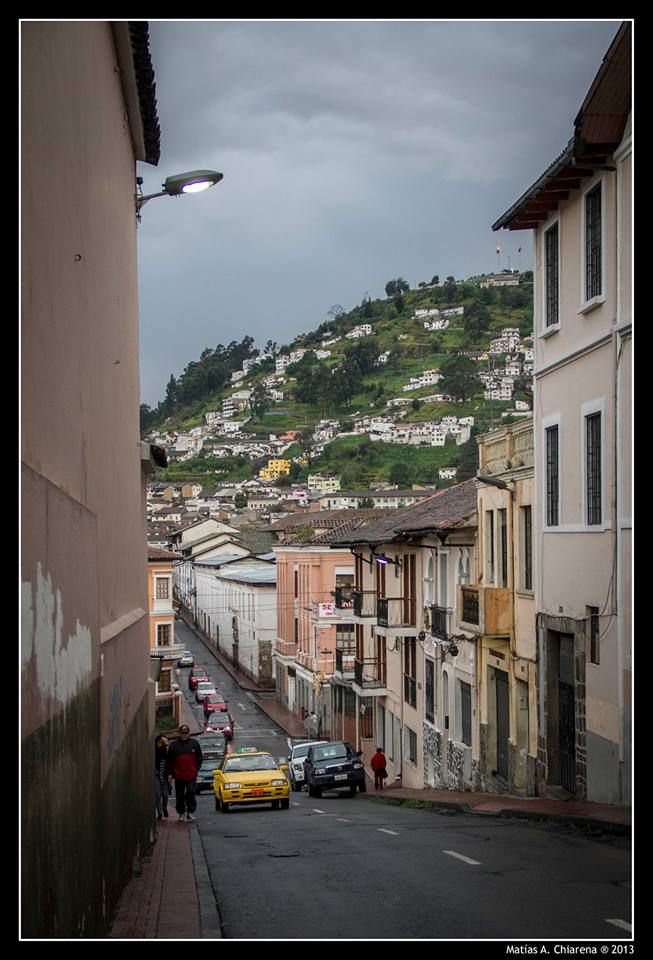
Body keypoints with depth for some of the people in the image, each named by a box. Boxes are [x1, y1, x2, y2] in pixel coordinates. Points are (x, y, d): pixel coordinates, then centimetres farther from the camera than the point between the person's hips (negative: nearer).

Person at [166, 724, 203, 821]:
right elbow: (169, 760, 6)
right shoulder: (174, 745, 5)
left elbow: (200, 758, 12)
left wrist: (196, 769, 2)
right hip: (178, 776, 1)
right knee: (179, 795, 6)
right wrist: (169, 773, 0)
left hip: (191, 776, -1)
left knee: (191, 794, -7)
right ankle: (181, 813, 16)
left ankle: (190, 812, -3)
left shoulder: (194, 743, 7)